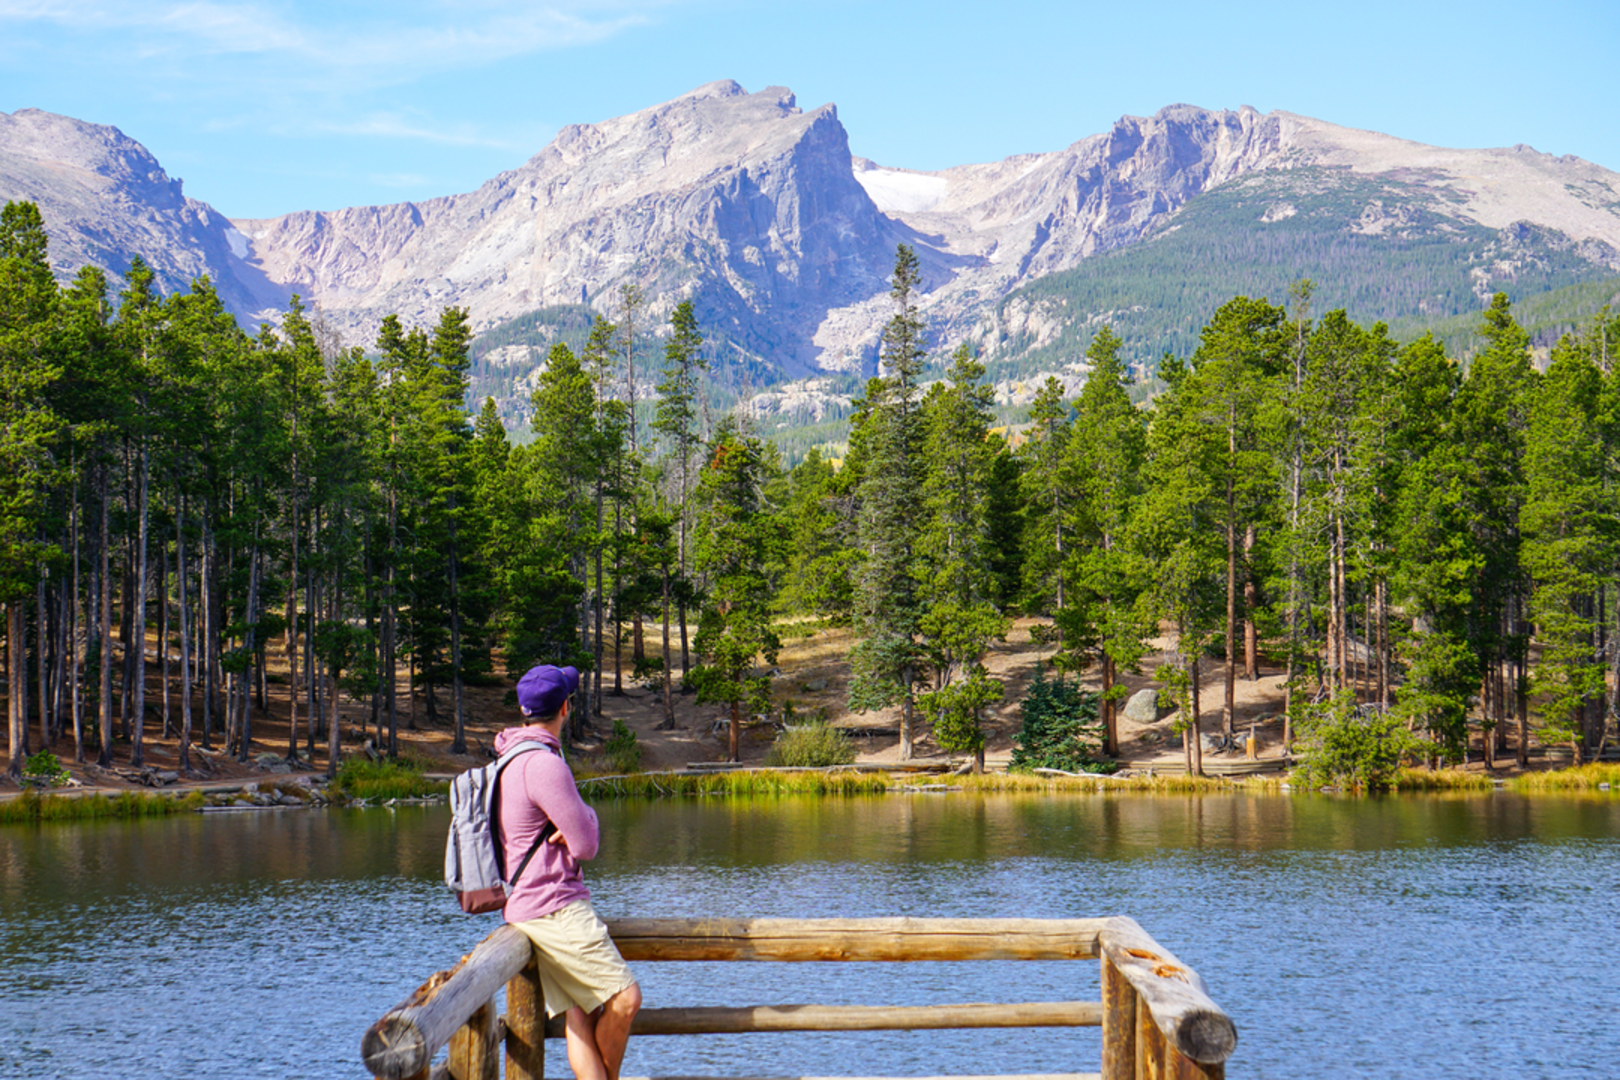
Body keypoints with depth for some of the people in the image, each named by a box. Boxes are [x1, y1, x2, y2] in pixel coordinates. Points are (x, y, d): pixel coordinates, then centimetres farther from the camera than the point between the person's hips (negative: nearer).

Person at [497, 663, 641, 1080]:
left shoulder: (511, 761, 18)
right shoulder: (544, 765, -16)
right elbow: (586, 846, -14)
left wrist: (574, 823, 4)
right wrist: (587, 815, 7)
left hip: (528, 909, 10)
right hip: (554, 909, -10)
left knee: (578, 1018, 0)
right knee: (624, 996, -11)